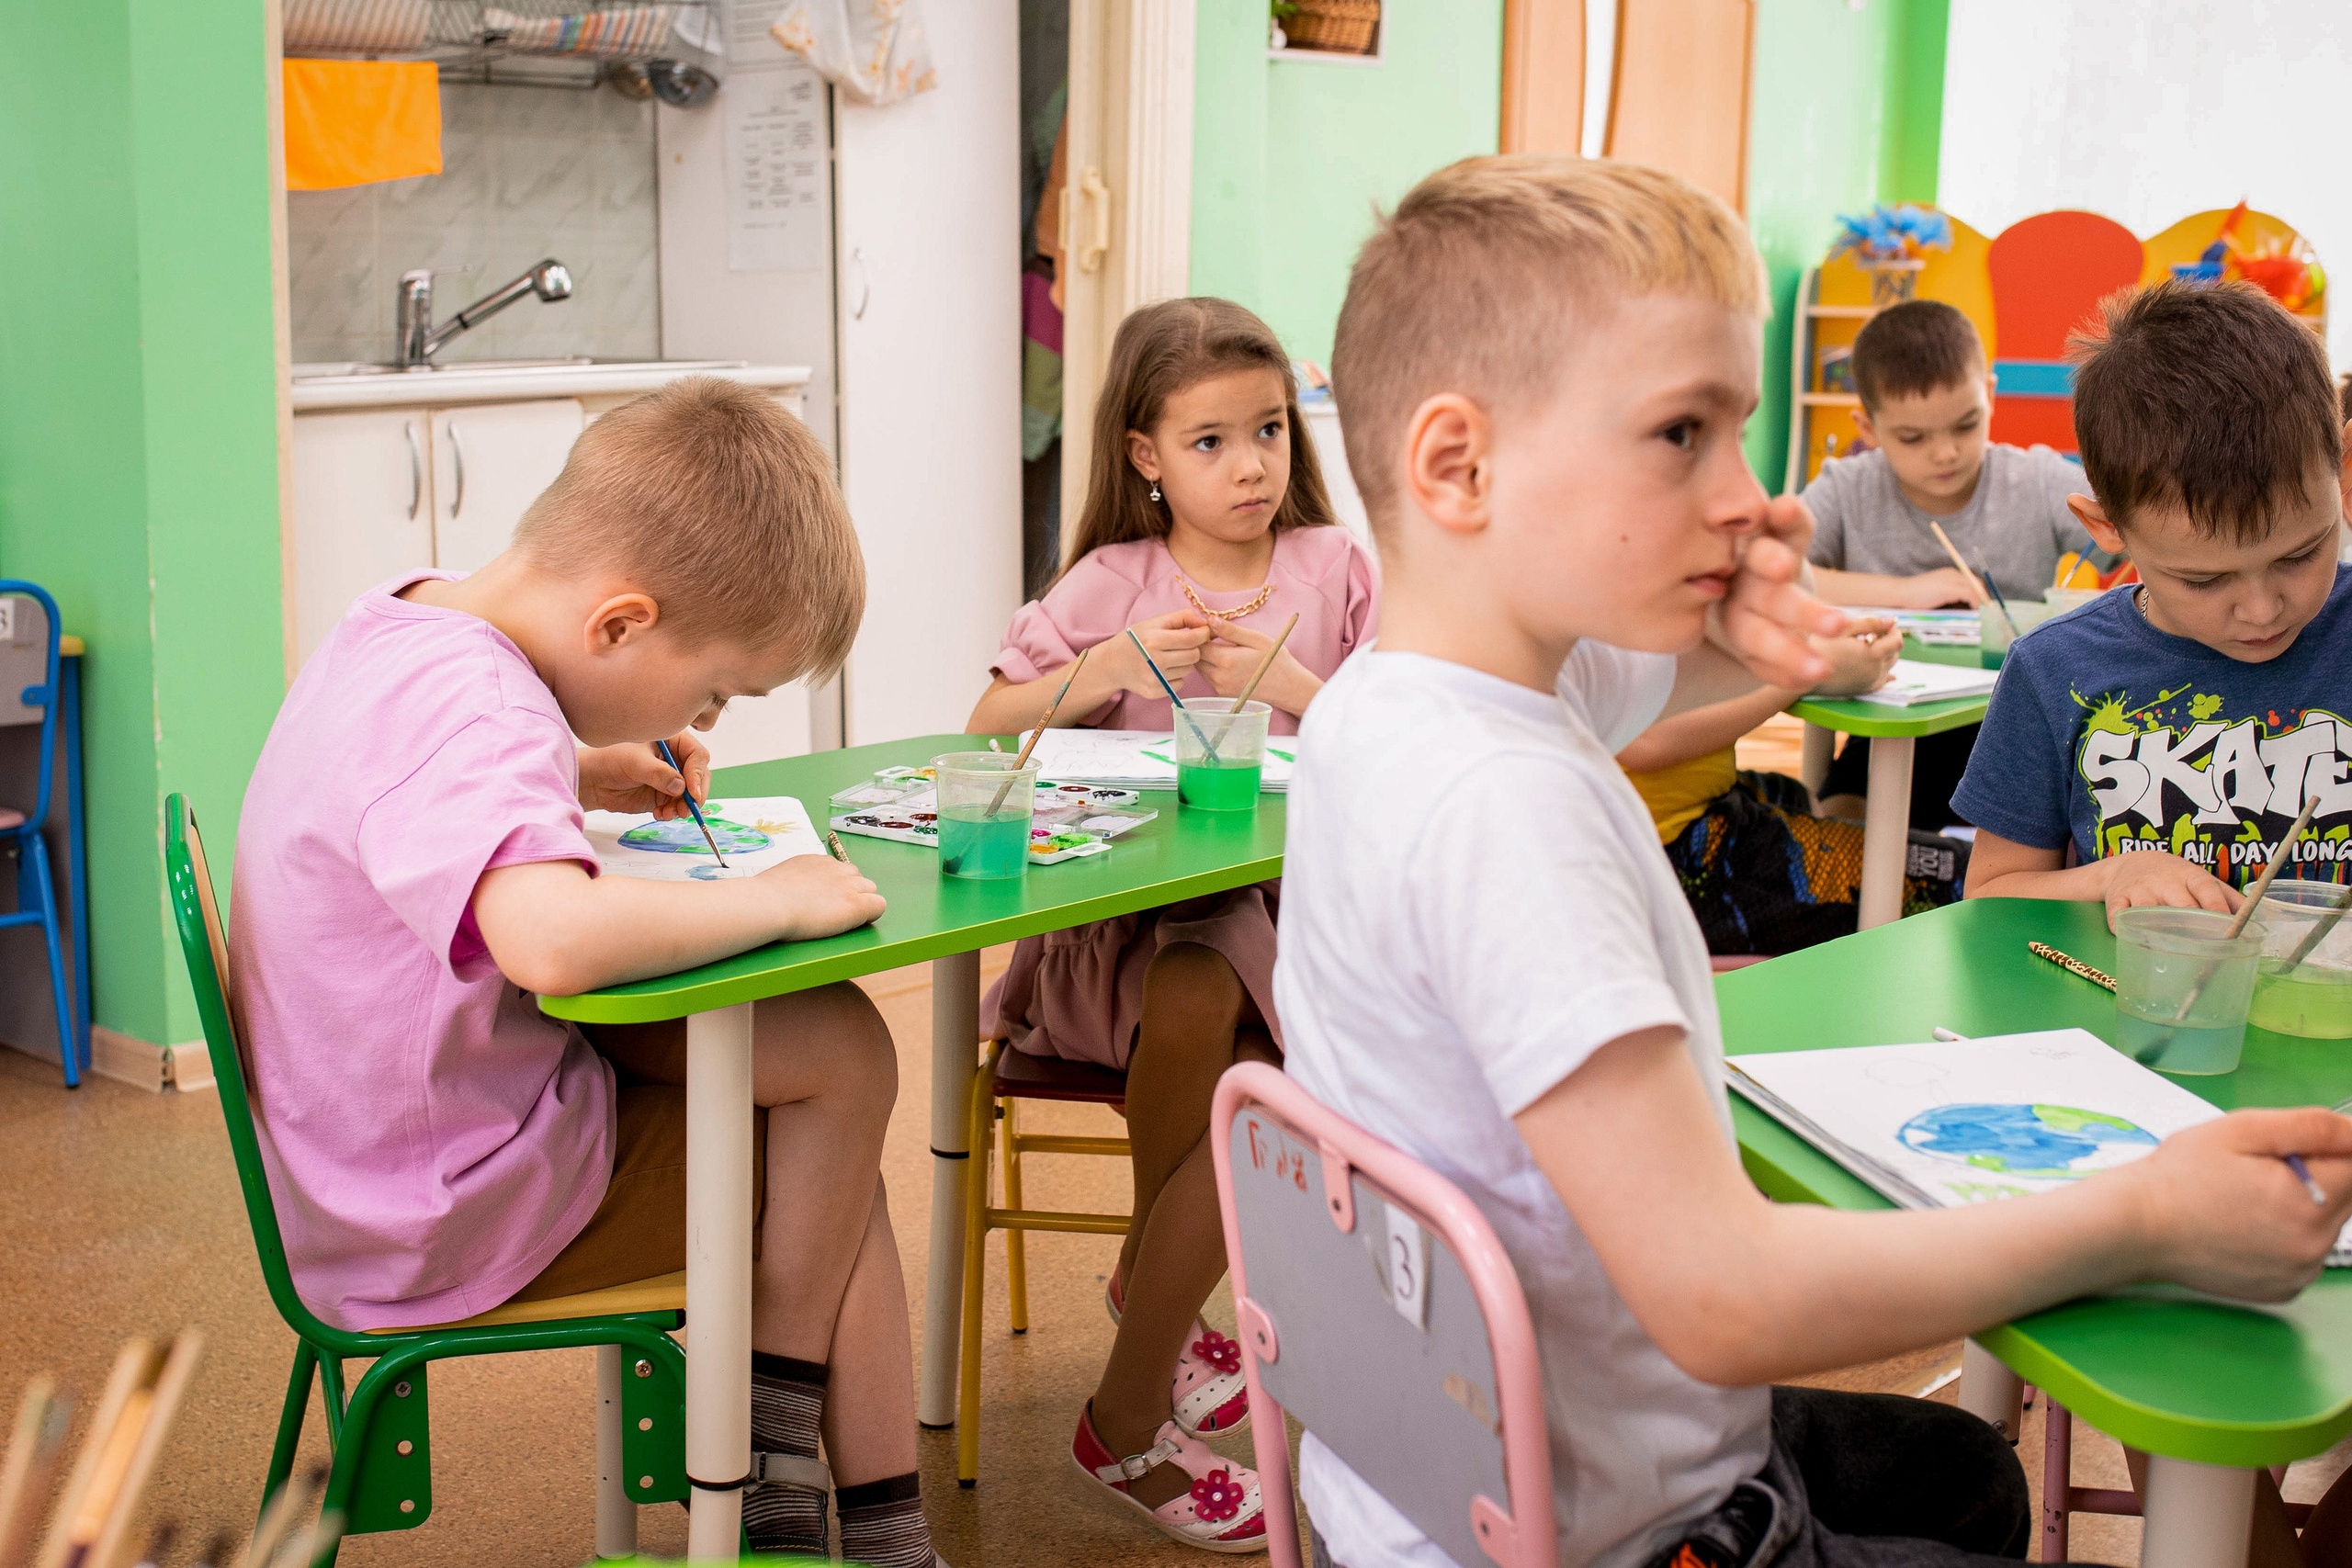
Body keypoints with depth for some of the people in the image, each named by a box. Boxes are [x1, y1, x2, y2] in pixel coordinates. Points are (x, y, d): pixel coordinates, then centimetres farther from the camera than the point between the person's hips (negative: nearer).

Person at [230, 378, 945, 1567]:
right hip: (448, 1216, -10)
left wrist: (582, 775, 11)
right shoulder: (471, 718, -29)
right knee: (841, 1053, -12)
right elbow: (555, 939, -48)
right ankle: (770, 1446, 5)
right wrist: (777, 897, -31)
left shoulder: (408, 618, 3)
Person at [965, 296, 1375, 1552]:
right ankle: (1166, 1297, -9)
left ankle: (1126, 1421, -4)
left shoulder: (1331, 564, 9)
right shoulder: (1113, 581, 5)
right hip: (1127, 909, -1)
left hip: (1286, 897, 1)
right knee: (1198, 1001, -35)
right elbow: (985, 733, 5)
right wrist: (1101, 672, -11)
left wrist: (1289, 685, -11)